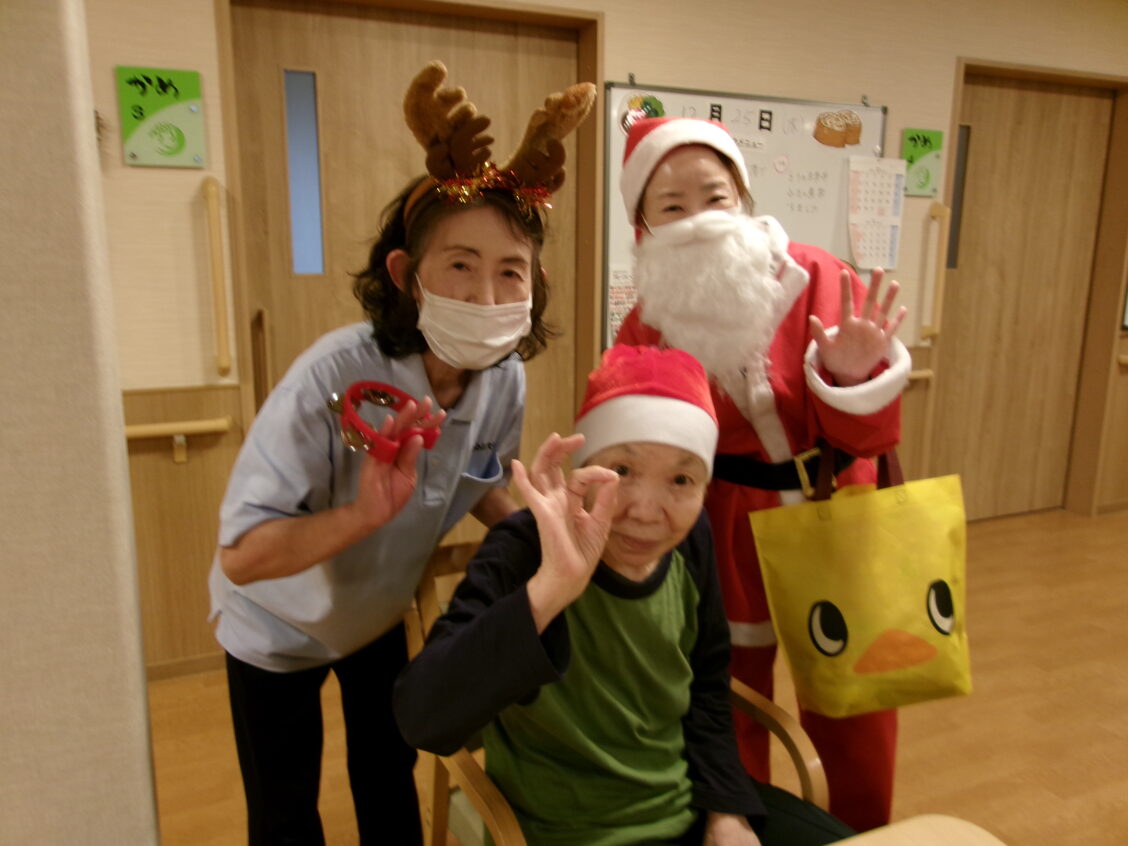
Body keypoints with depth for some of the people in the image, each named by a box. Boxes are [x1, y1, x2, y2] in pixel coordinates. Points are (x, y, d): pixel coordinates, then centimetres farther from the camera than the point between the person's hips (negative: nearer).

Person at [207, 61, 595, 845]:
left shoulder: (504, 378, -22)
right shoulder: (335, 376, -38)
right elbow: (241, 556, -35)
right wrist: (364, 513, -48)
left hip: (381, 614, 4)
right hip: (278, 627, -4)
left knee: (390, 781, 22)